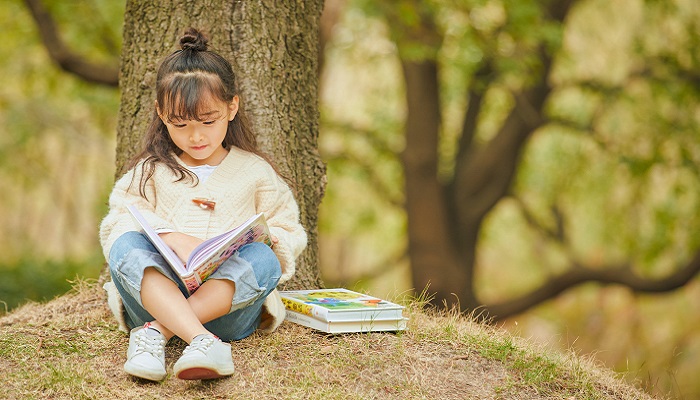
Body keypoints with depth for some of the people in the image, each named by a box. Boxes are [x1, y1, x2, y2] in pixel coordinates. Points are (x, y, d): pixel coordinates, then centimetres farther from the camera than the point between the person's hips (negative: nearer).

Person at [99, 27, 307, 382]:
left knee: (263, 257, -30)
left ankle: (156, 331, -39)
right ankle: (202, 340, -51)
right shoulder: (148, 173, 15)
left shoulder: (254, 171, 16)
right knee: (126, 245, -28)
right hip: (158, 293, 0)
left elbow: (291, 235, 17)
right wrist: (174, 239, -20)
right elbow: (119, 223, 0)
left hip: (229, 303, 0)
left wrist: (265, 240, -8)